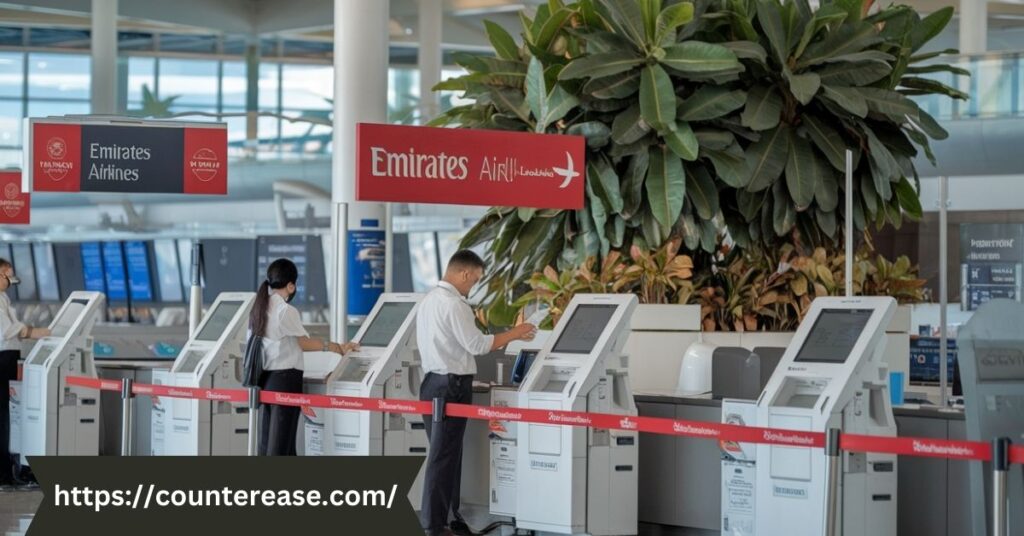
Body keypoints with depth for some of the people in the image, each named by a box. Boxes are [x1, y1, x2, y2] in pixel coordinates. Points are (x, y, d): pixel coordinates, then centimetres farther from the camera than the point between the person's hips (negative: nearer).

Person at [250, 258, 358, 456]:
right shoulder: (286, 311, -14)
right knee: (281, 442, -5)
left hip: (266, 378, 8)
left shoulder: (259, 308, 9)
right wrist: (337, 348, 10)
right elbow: (304, 343, -2)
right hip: (285, 379, -8)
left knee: (267, 440, 9)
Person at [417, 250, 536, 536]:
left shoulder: (428, 300, 13)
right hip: (451, 385, -10)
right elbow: (477, 344, -17)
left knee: (442, 454, 14)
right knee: (443, 457, -5)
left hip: (432, 381, 10)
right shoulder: (454, 304, -17)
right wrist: (513, 334, -7)